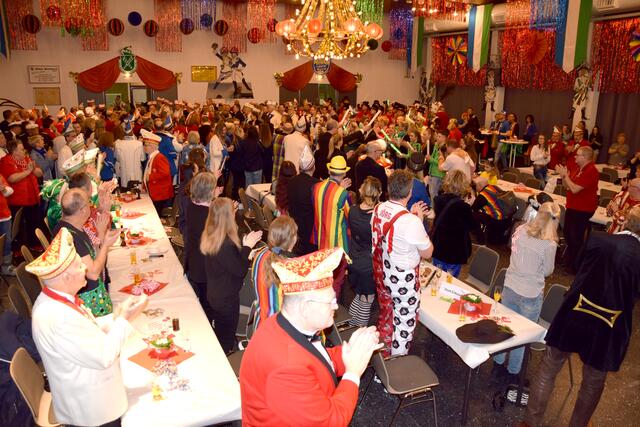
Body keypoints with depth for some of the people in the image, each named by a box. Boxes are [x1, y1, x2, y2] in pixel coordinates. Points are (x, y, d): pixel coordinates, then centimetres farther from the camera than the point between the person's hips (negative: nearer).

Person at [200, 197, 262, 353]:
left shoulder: (209, 237, -6)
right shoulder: (226, 244, -34)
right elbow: (240, 270, -24)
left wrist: (243, 245, 4)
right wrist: (247, 247, -17)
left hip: (214, 294, 9)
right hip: (227, 298, -8)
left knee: (219, 333, 27)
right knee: (226, 338, 13)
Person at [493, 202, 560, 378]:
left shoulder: (521, 230, -9)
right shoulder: (549, 244, -20)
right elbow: (547, 271, -5)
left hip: (509, 287, 4)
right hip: (531, 295, -4)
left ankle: (498, 360, 39)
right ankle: (514, 369, 31)